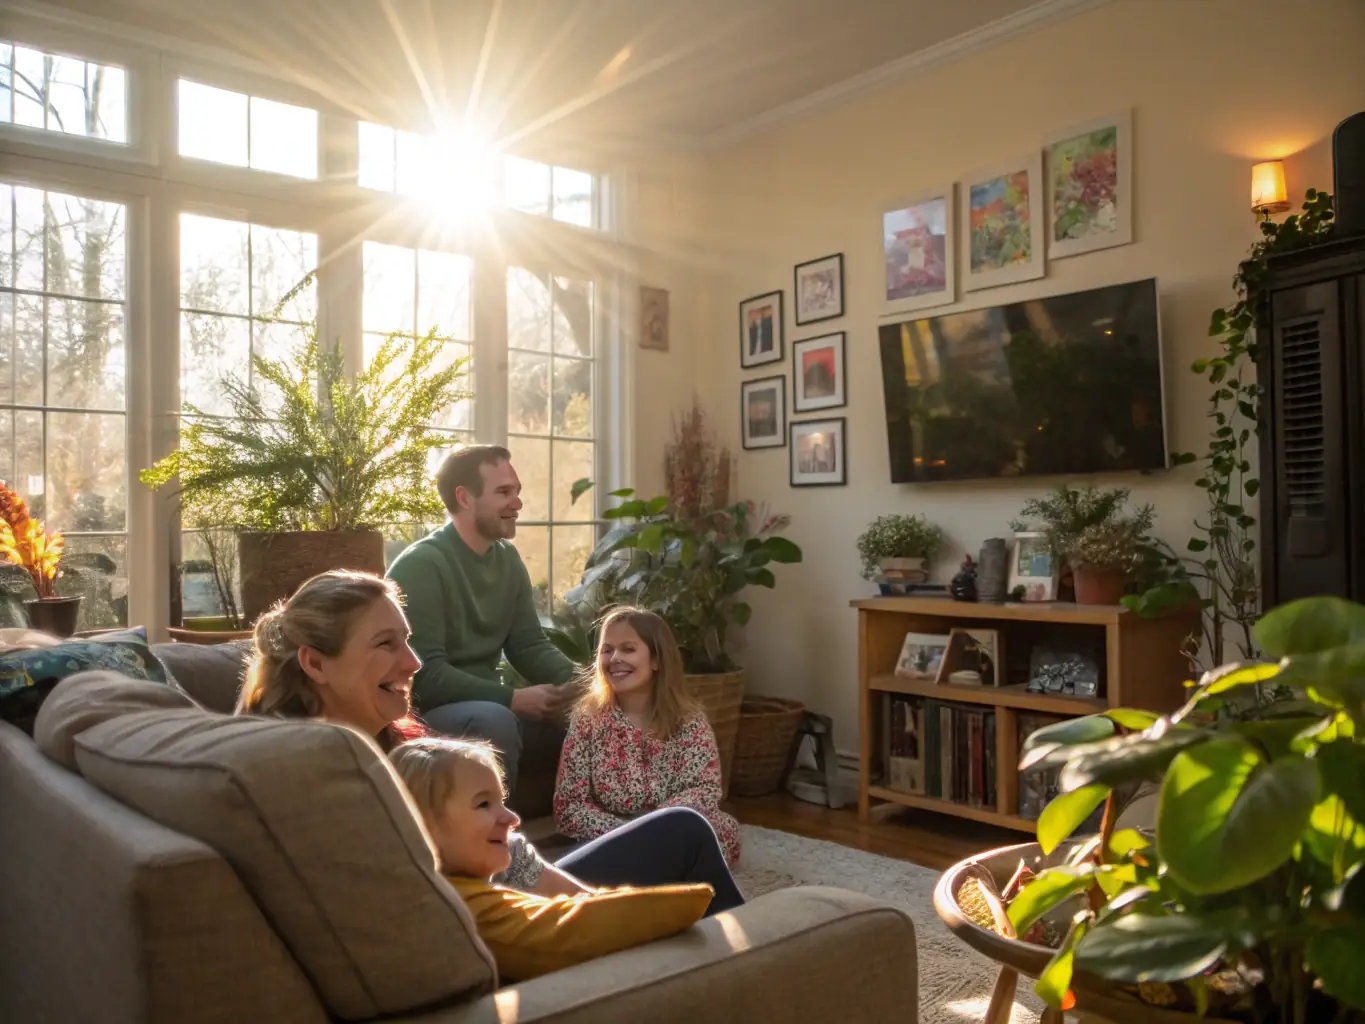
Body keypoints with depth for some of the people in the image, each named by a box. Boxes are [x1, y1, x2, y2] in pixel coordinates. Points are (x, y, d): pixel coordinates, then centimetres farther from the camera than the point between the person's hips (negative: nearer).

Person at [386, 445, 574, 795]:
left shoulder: (508, 559, 7)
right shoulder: (419, 566, -16)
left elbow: (529, 646, 5)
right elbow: (424, 673, -23)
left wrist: (577, 680, -15)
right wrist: (512, 698, -29)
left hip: (487, 704, 7)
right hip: (425, 713, -7)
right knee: (494, 720, -36)